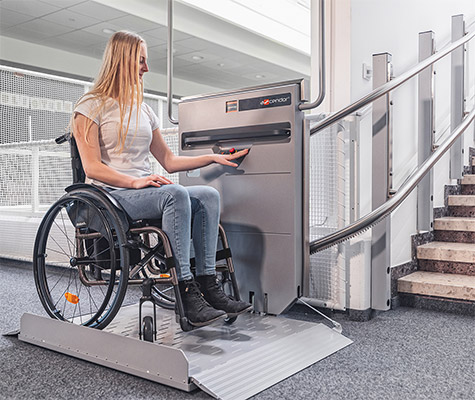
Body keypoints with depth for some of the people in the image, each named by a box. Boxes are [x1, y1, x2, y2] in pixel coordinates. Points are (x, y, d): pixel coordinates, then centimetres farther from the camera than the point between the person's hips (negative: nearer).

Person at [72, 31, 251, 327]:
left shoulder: (143, 110, 21)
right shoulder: (92, 106, 1)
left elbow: (168, 161, 20)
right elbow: (93, 168, -9)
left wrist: (214, 158, 13)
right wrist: (135, 181, -22)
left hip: (145, 191, 7)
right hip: (110, 196, -6)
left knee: (208, 195, -17)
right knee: (176, 194, -33)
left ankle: (208, 284, -22)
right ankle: (186, 292, -33)